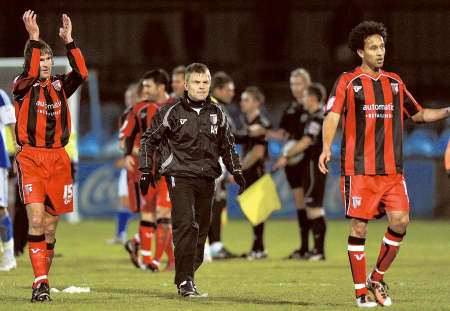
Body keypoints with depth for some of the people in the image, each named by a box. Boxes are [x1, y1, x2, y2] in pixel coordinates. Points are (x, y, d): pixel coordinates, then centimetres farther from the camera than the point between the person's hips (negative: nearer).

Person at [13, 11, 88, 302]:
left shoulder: (60, 86, 9)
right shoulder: (23, 87, -1)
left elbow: (81, 73, -9)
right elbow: (30, 75, -23)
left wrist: (69, 41, -16)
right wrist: (34, 39, -29)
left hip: (58, 159, 4)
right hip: (31, 158, -4)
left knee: (51, 225, 9)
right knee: (36, 218, -17)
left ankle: (44, 280, 21)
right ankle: (41, 283, -19)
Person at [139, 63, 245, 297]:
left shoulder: (217, 113, 11)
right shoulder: (172, 112, -2)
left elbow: (227, 144, 23)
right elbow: (148, 140, 5)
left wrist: (236, 171, 16)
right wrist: (146, 170, 1)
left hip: (206, 178, 5)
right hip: (180, 176, -5)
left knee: (201, 229, 7)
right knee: (185, 225, -17)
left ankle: (189, 274, 20)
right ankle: (184, 281, -17)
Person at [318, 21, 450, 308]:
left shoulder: (394, 82, 15)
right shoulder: (348, 82, 1)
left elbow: (418, 114, 26)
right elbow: (333, 116, -11)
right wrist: (326, 148, -28)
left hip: (393, 169, 4)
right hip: (359, 168, -4)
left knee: (400, 221, -8)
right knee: (359, 226, -4)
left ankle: (377, 278, 11)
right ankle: (361, 291, 5)